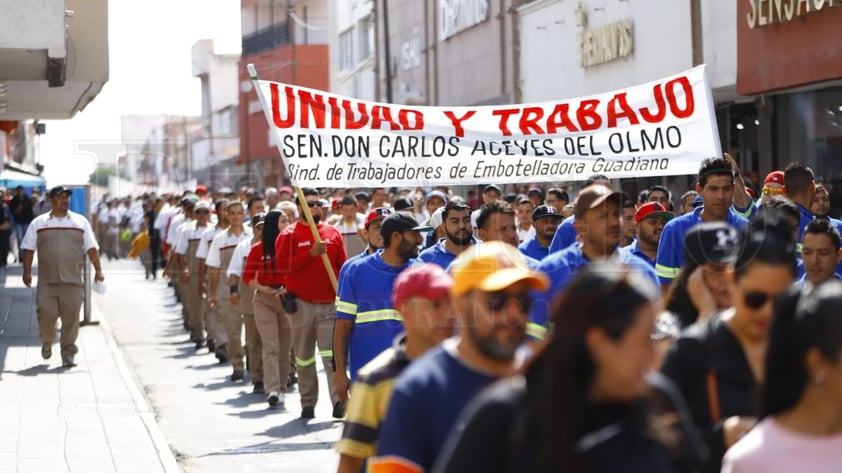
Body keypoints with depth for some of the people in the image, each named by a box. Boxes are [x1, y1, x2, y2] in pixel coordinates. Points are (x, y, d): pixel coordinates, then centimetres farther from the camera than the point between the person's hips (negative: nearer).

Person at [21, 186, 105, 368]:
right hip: (47, 280, 0)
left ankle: (68, 353, 6)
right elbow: (28, 248, 9)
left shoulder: (81, 222, 10)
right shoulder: (38, 223, 9)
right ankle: (47, 342, 20)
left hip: (73, 280, 1)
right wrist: (27, 271, 0)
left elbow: (91, 248, 9)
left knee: (71, 317, -3)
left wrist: (98, 270, 1)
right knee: (46, 313, -8)